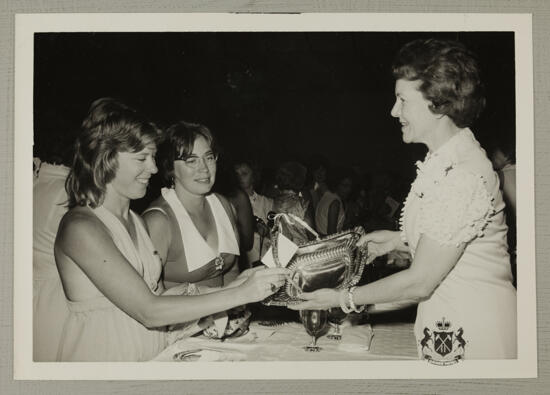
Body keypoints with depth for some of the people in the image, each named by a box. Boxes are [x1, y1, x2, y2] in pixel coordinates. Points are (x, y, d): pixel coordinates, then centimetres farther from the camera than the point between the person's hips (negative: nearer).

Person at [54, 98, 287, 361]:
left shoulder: (136, 221, 12)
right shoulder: (80, 227, -13)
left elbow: (159, 293, 9)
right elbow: (148, 312, -18)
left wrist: (229, 288, -3)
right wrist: (240, 294, -19)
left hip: (153, 354, 7)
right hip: (103, 360, -7)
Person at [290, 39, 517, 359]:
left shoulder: (462, 177, -25)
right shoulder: (443, 160, 5)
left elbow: (420, 282, -21)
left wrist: (344, 298, -13)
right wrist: (400, 239, 8)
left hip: (473, 331, -9)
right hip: (447, 322, 9)